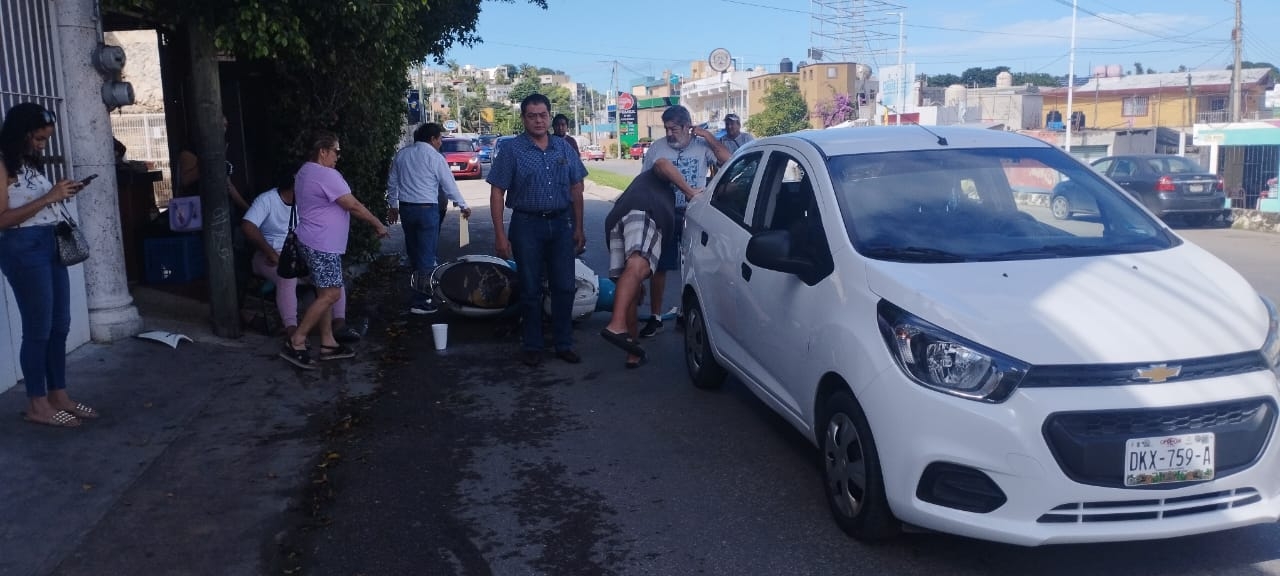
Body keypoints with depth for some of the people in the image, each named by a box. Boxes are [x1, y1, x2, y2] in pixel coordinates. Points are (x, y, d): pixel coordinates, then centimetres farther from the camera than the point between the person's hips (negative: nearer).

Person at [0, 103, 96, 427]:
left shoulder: (29, 162, 15)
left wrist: (61, 196, 6)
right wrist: (48, 197, -19)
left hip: (49, 243, 9)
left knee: (60, 325, 11)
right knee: (38, 328, -3)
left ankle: (58, 395, 20)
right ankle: (37, 405, 7)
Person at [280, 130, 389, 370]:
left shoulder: (306, 172, 15)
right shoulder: (327, 176, -18)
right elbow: (354, 206, -16)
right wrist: (378, 224, -5)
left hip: (317, 241, 11)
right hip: (322, 244, -11)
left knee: (326, 293, 13)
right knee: (330, 294, -10)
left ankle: (327, 343, 17)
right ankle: (296, 343, -8)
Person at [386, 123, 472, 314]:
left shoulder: (401, 154, 9)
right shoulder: (434, 157, -9)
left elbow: (392, 182, 14)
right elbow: (449, 185, -6)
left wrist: (393, 206, 24)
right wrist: (464, 206, 5)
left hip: (405, 207, 6)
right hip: (427, 207, -6)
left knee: (413, 251, 17)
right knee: (426, 255, -3)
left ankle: (420, 289, 31)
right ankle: (420, 302, -4)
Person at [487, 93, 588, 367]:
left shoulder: (564, 148, 7)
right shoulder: (512, 149, -4)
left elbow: (576, 190, 12)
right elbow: (497, 193, -6)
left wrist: (578, 228, 8)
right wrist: (500, 235, -12)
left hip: (561, 224, 3)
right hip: (527, 225, -3)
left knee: (564, 287, 6)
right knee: (531, 290, 5)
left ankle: (564, 344, 18)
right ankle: (532, 347, 17)